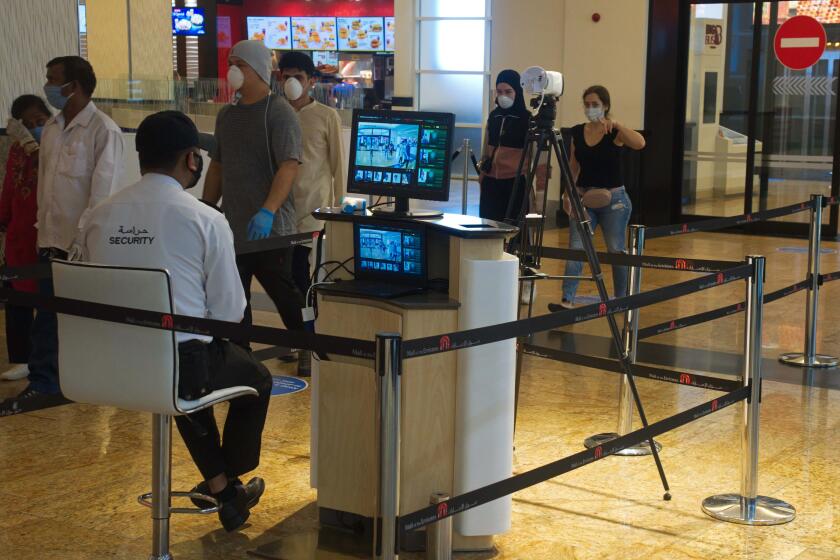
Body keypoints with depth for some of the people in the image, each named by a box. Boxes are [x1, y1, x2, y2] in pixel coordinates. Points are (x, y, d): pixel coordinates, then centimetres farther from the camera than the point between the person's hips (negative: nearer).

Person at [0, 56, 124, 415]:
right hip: (52, 242, 7)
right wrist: (44, 230, 9)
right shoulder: (51, 129, 11)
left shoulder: (103, 131, -11)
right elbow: (44, 182, 15)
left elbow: (103, 194, -15)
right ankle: (43, 385, 15)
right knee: (47, 318, 8)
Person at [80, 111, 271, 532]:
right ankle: (230, 481, 42)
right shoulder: (206, 220, -13)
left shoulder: (99, 217, -1)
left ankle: (219, 486, 39)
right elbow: (229, 311, -10)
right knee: (257, 379, 28)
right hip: (183, 363, -5)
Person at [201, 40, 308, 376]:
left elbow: (289, 165, -18)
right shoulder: (227, 115, 15)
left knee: (285, 297, 2)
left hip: (269, 230, -7)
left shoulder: (279, 112, -8)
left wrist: (268, 211, -28)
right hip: (231, 228, 7)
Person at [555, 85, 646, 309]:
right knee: (576, 248, -6)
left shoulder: (615, 132, -8)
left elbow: (639, 143, -28)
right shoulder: (577, 132, 5)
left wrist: (616, 124, -35)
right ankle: (567, 300, -8)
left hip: (613, 198, -3)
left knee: (616, 251, 5)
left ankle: (621, 299, 21)